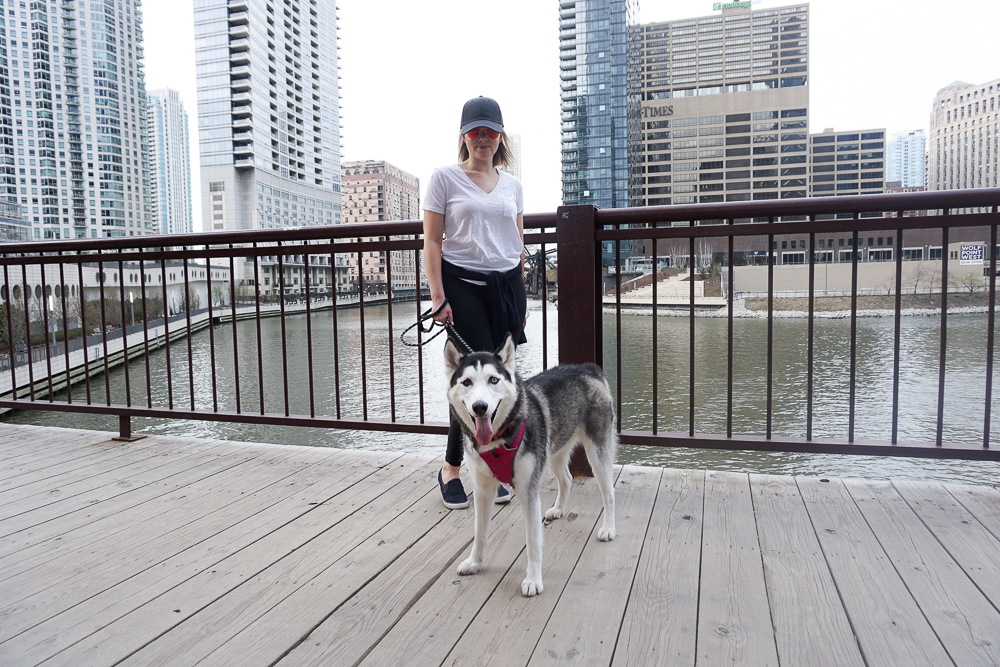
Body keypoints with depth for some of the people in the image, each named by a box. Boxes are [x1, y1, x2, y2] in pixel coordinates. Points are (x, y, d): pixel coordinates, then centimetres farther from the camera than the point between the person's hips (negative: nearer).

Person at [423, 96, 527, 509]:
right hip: (463, 284, -4)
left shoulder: (511, 184, 15)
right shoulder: (445, 178, 3)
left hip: (507, 285, 4)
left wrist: (520, 297, 14)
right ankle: (450, 469, 6)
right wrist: (438, 297, -11)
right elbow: (432, 241, -2)